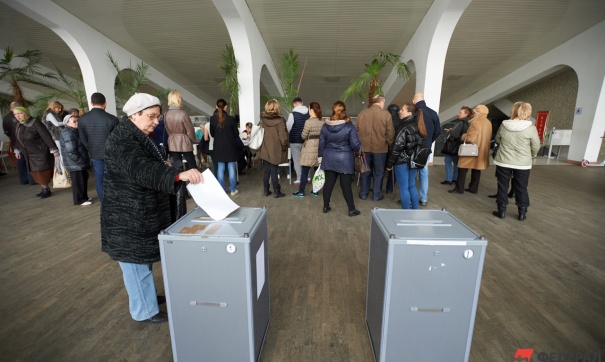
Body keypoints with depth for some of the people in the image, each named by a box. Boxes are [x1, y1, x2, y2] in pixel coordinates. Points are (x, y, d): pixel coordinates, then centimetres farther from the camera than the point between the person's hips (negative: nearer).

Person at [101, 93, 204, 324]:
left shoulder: (138, 137, 12)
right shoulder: (122, 139, -21)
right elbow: (141, 170, -39)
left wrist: (162, 167, 10)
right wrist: (178, 174, -51)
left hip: (140, 212, 10)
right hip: (128, 215, -10)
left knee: (142, 259, 22)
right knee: (136, 262, 4)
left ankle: (145, 296, 39)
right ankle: (144, 311, 20)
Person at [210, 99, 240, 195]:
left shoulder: (212, 119, -5)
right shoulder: (230, 118, -12)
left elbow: (212, 134, 4)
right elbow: (236, 134, -3)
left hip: (218, 147, 2)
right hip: (230, 147, -2)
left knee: (220, 169, 9)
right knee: (231, 168, 6)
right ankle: (233, 190, 11)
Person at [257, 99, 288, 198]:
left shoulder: (262, 120, 0)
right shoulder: (280, 121, -14)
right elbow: (283, 137, -16)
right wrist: (284, 148, -2)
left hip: (264, 150, 4)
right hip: (275, 150, -4)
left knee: (266, 171, 13)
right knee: (274, 171, 4)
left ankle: (266, 190, 22)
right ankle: (276, 191, 13)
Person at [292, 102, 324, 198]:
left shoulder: (308, 122, -13)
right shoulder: (322, 122, 4)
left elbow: (303, 136, -8)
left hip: (309, 149, -6)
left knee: (305, 171, 2)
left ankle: (301, 191, 8)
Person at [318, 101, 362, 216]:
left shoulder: (325, 126, 0)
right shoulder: (349, 126, -12)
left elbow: (321, 143, 5)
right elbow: (355, 145, -12)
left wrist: (320, 157, 15)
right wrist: (358, 148, 11)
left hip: (329, 158, 4)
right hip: (345, 159, -3)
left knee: (328, 183, 13)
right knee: (346, 185, 4)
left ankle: (326, 206, 24)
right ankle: (352, 209, 17)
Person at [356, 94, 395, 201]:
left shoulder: (362, 113, 1)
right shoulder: (386, 114, -9)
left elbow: (357, 130, 8)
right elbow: (390, 133, -7)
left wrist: (359, 144, 19)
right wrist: (391, 145, 9)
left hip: (365, 147, 3)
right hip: (380, 148, -3)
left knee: (365, 171, 16)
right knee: (378, 173, 11)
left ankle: (363, 193, 24)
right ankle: (376, 195, 19)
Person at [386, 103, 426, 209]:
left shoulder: (404, 127, -14)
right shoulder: (418, 126, 9)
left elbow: (397, 147, -17)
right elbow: (419, 144, 12)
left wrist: (390, 163, -12)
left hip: (402, 162, -8)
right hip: (413, 161, 8)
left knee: (404, 188, 3)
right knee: (412, 185, 19)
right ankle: (415, 210, 28)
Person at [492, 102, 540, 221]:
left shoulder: (504, 125, -6)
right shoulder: (531, 128, -12)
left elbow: (497, 140, 10)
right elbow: (536, 146, -3)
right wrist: (531, 156, 16)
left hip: (503, 162, 1)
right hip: (523, 164, -1)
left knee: (502, 186, 11)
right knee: (521, 188, 11)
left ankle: (502, 211, 15)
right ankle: (522, 213, 20)